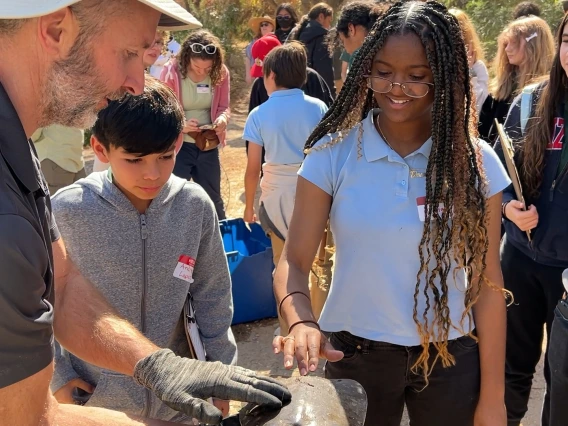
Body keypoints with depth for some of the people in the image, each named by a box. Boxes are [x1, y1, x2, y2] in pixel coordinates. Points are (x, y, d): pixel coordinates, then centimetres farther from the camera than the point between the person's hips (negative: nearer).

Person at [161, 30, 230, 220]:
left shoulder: (221, 72, -8)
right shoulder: (171, 72, -16)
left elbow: (224, 107, 0)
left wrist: (222, 118, -23)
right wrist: (180, 125, -31)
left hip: (208, 145, 3)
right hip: (178, 146, -3)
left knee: (213, 199, 20)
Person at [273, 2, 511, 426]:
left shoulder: (475, 160, -8)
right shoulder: (332, 153, -10)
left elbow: (486, 281, -5)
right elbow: (294, 261, -10)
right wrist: (302, 323, -32)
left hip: (451, 357, 1)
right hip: (355, 352, 0)